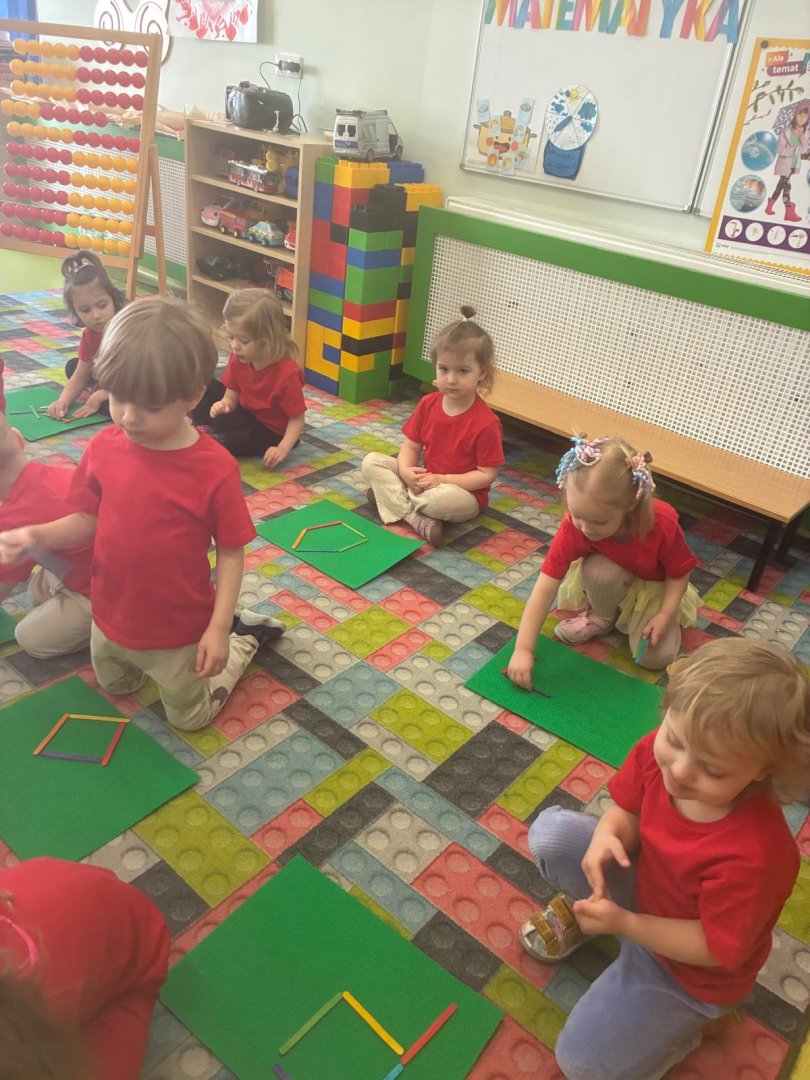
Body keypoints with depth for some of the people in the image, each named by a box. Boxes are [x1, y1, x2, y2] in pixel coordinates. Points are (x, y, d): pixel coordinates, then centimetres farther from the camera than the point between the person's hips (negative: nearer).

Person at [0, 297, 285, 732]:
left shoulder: (215, 468, -26)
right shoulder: (103, 447, -13)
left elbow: (231, 551, -18)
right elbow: (89, 520, -2)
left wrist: (218, 626, -21)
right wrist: (35, 535, -20)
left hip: (178, 630, -5)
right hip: (111, 617, 6)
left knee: (190, 717, 17)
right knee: (116, 687, 33)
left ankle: (242, 635, 35)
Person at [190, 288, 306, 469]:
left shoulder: (287, 374, -30)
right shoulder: (238, 358, -11)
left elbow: (297, 419, -23)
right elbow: (232, 396, -3)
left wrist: (282, 449, -35)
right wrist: (224, 404, -28)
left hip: (270, 432, -7)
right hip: (246, 414, 7)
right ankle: (202, 430, -13)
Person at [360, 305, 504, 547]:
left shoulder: (486, 423, -20)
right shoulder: (428, 404, -3)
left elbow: (486, 474, -18)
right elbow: (411, 446, 3)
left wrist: (442, 480, -25)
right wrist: (406, 471, -19)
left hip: (464, 493, -6)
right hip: (425, 480, 7)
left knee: (444, 498, -42)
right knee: (372, 462, -8)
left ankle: (392, 496, -12)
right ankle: (416, 518, -22)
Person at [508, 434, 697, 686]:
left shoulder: (662, 524, -36)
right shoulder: (574, 526, -33)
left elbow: (679, 574, -15)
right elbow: (544, 589, -33)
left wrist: (665, 615, -27)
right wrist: (523, 650, -37)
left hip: (654, 588, -1)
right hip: (611, 580, 1)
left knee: (655, 657, -20)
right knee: (599, 570, -35)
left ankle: (635, 616, 12)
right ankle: (602, 616, -2)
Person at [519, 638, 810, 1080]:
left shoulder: (753, 854, -41)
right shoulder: (658, 751, -26)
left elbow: (715, 948, -27)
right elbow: (627, 811, -8)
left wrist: (624, 923, -36)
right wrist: (607, 838, -31)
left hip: (687, 967, -5)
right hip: (644, 880, 6)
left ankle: (681, 1020, 18)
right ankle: (585, 908, 20)